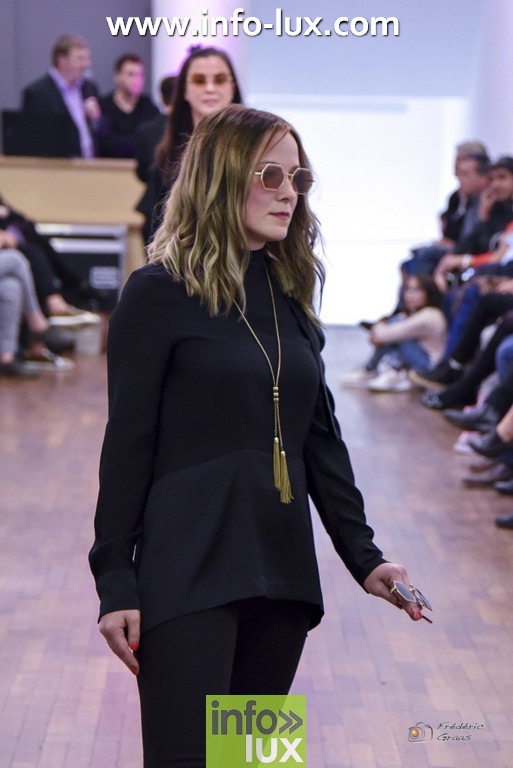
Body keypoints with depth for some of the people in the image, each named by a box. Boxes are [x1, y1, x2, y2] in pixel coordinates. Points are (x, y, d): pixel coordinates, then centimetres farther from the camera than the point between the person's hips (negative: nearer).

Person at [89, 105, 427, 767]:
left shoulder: (289, 296, 13)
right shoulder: (160, 294, -5)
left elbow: (320, 437, 15)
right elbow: (128, 446, -7)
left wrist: (362, 554, 10)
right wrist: (116, 582, -10)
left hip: (282, 572, 6)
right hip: (189, 574, -6)